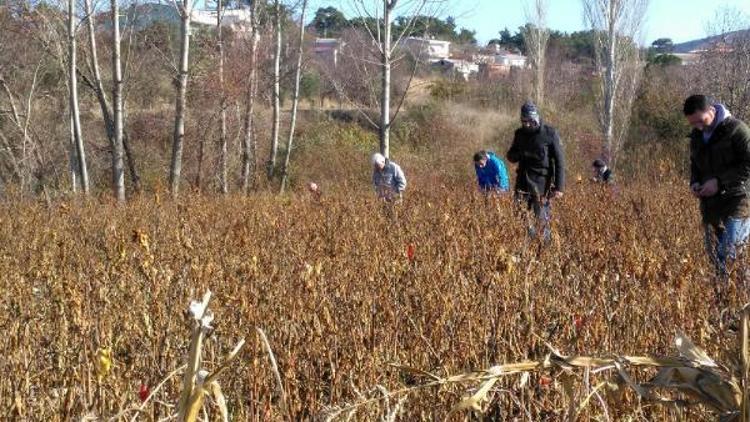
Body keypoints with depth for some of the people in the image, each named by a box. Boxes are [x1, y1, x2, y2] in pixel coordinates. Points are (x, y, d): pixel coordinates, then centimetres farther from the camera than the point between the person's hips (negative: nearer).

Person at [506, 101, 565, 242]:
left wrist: (559, 186, -12)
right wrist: (520, 154, -10)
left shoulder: (549, 133, -7)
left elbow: (559, 161, -6)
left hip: (542, 183, -4)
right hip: (523, 182, 4)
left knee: (542, 220, -3)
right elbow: (510, 156, 16)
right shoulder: (520, 133, 7)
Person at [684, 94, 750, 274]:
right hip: (710, 204, 7)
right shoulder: (696, 136, 11)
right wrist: (694, 182, 5)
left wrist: (719, 182, -19)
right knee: (714, 255, 8)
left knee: (727, 255, -14)